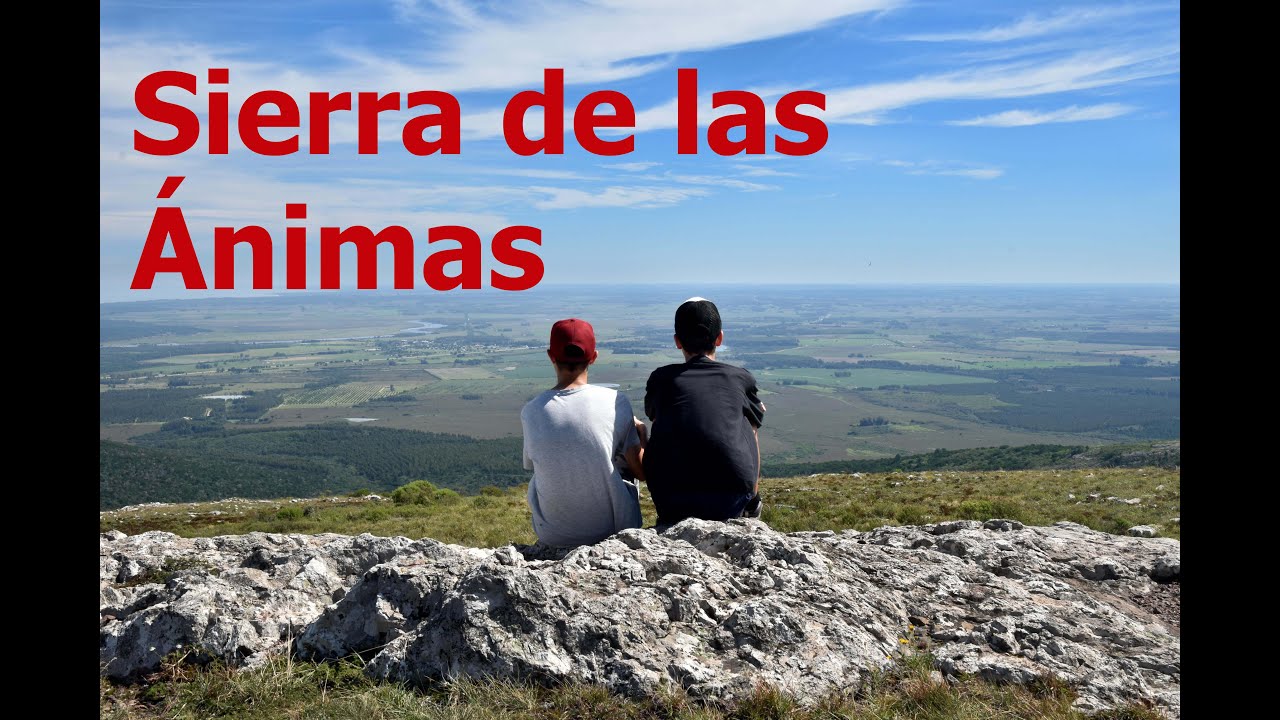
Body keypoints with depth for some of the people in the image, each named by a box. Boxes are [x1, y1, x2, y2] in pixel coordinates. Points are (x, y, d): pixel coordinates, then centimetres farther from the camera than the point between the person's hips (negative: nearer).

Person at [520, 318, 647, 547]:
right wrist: (640, 431, 14)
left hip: (553, 536, 1)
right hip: (613, 529, 0)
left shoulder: (531, 412, -10)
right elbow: (641, 472, -7)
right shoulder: (616, 402, -14)